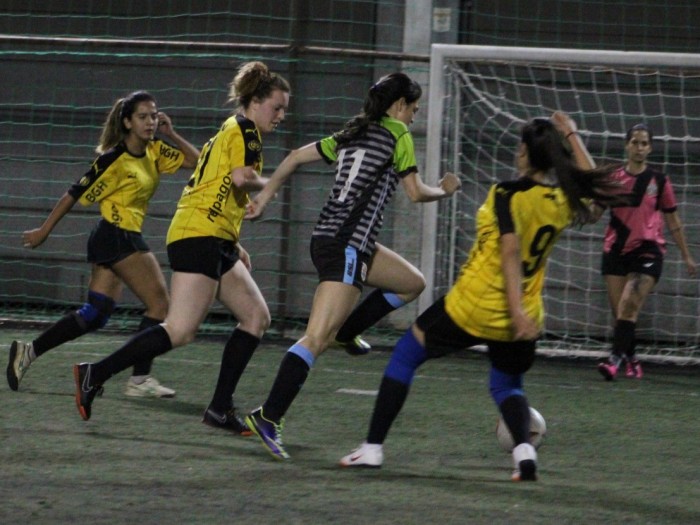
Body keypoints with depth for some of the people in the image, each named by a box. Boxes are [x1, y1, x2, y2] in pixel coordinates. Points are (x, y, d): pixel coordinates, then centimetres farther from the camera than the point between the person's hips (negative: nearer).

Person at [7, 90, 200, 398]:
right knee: (159, 303, -9)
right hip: (117, 236, -9)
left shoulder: (154, 152, 7)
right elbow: (76, 194, -10)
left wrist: (172, 135, -2)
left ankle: (28, 352, 13)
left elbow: (195, 161, 10)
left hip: (108, 243, 9)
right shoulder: (114, 159, -16)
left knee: (95, 315, 9)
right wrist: (44, 231, -5)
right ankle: (140, 379, -7)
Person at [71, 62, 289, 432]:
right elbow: (241, 177, -23)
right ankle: (95, 375, -15)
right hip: (200, 237, -11)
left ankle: (220, 408, 7)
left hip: (214, 242, 11)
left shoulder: (231, 131, 24)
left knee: (256, 317, 9)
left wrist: (235, 246, 26)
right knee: (181, 330, -17)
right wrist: (265, 183, -1)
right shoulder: (244, 130, -5)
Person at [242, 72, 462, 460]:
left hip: (328, 236, 9)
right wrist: (446, 190, 18)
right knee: (316, 339, -15)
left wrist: (264, 196, 25)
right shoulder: (397, 134, -2)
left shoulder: (351, 134, 18)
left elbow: (296, 156, 19)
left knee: (412, 283, 24)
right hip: (347, 246, -9)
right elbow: (416, 193, -1)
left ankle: (346, 330, 21)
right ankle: (268, 417, -22)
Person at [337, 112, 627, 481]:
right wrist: (571, 135, 26)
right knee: (507, 385, 27)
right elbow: (593, 184, 24)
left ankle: (372, 448, 13)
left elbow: (511, 252, -24)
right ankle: (524, 450, -3)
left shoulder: (508, 194, -15)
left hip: (473, 306, -5)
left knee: (406, 354, 14)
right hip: (519, 318, 5)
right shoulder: (563, 201, 1)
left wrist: (516, 310, -29)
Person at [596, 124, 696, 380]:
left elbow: (672, 220, 13)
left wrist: (686, 255, 16)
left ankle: (616, 358, -27)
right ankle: (631, 360, 20)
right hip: (616, 251, 2)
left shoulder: (659, 181, 4)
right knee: (619, 310, 3)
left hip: (647, 250, -2)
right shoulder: (613, 179, 5)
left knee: (629, 305, -20)